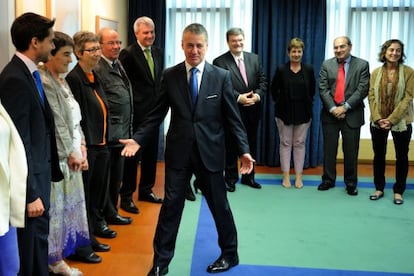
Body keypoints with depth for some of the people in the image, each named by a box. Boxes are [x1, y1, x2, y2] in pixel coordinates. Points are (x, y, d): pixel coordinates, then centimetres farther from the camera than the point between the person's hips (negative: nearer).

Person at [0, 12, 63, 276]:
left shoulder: (29, 73, 8)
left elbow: (40, 129, 8)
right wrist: (31, 193, -19)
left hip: (40, 171, 9)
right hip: (29, 175, -9)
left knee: (39, 237, 20)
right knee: (32, 242, 5)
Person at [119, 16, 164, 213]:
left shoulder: (158, 53, 11)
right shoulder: (128, 54, -10)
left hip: (154, 110, 7)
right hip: (136, 112, -7)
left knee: (151, 154, 15)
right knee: (132, 155, 0)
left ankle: (146, 190, 30)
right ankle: (126, 197, 10)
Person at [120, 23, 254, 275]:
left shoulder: (221, 76, -2)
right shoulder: (170, 75, 1)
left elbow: (233, 117, -1)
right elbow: (157, 114, 3)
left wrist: (244, 150, -8)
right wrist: (138, 139, -8)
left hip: (210, 151, 0)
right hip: (178, 151, 1)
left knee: (219, 205, 12)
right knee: (171, 205, 6)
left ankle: (230, 255, 33)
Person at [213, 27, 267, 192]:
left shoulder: (254, 58, 8)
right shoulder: (220, 62, -8)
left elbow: (262, 81, 6)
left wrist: (258, 95, -12)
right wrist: (239, 98, -22)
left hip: (252, 111, 5)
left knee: (251, 145, 15)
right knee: (231, 146, 7)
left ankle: (248, 176, 30)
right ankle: (231, 178, 22)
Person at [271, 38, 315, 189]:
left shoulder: (309, 69, -1)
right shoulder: (281, 69, -4)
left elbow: (312, 90, 10)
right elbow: (274, 89, 6)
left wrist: (308, 103, 6)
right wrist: (279, 102, 2)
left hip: (303, 112, 1)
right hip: (284, 112, -1)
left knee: (299, 143, 6)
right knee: (285, 143, 5)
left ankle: (298, 176, 13)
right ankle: (286, 175, 12)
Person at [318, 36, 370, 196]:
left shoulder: (362, 65, 1)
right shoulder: (326, 65, 6)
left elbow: (362, 89, -7)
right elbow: (323, 89, -1)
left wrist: (345, 107, -14)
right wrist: (333, 108, -13)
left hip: (352, 114, -2)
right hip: (330, 113, 2)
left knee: (351, 151, 3)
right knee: (329, 149, 7)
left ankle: (351, 183, 16)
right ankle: (328, 180, 20)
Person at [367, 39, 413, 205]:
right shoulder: (376, 72, 4)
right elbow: (371, 96, 0)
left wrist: (392, 119, -17)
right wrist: (378, 118, -13)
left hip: (401, 121, -2)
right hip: (378, 121, 3)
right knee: (378, 155, 10)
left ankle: (398, 191, 17)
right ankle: (379, 188, 22)